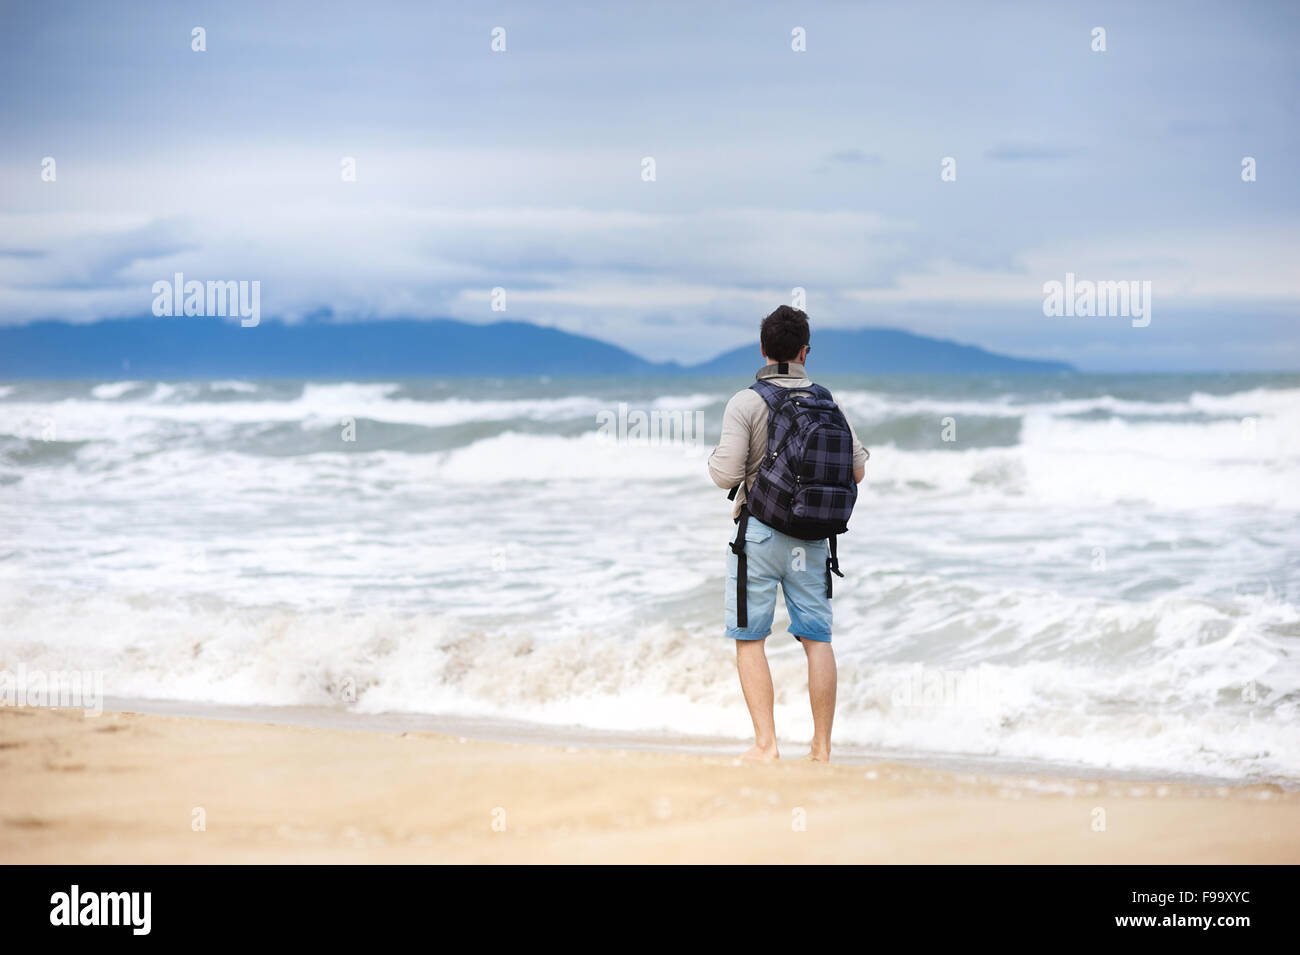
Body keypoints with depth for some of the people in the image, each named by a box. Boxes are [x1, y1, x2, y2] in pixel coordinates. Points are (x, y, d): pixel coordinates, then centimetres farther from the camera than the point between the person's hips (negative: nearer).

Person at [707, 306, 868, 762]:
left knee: (750, 640, 3)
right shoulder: (827, 403, 3)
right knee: (817, 639, 8)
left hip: (759, 532, -3)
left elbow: (726, 475, -13)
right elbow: (857, 472, 5)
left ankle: (765, 742, -5)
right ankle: (821, 746, 8)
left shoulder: (746, 403, -9)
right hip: (811, 537, 3)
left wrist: (717, 456, 9)